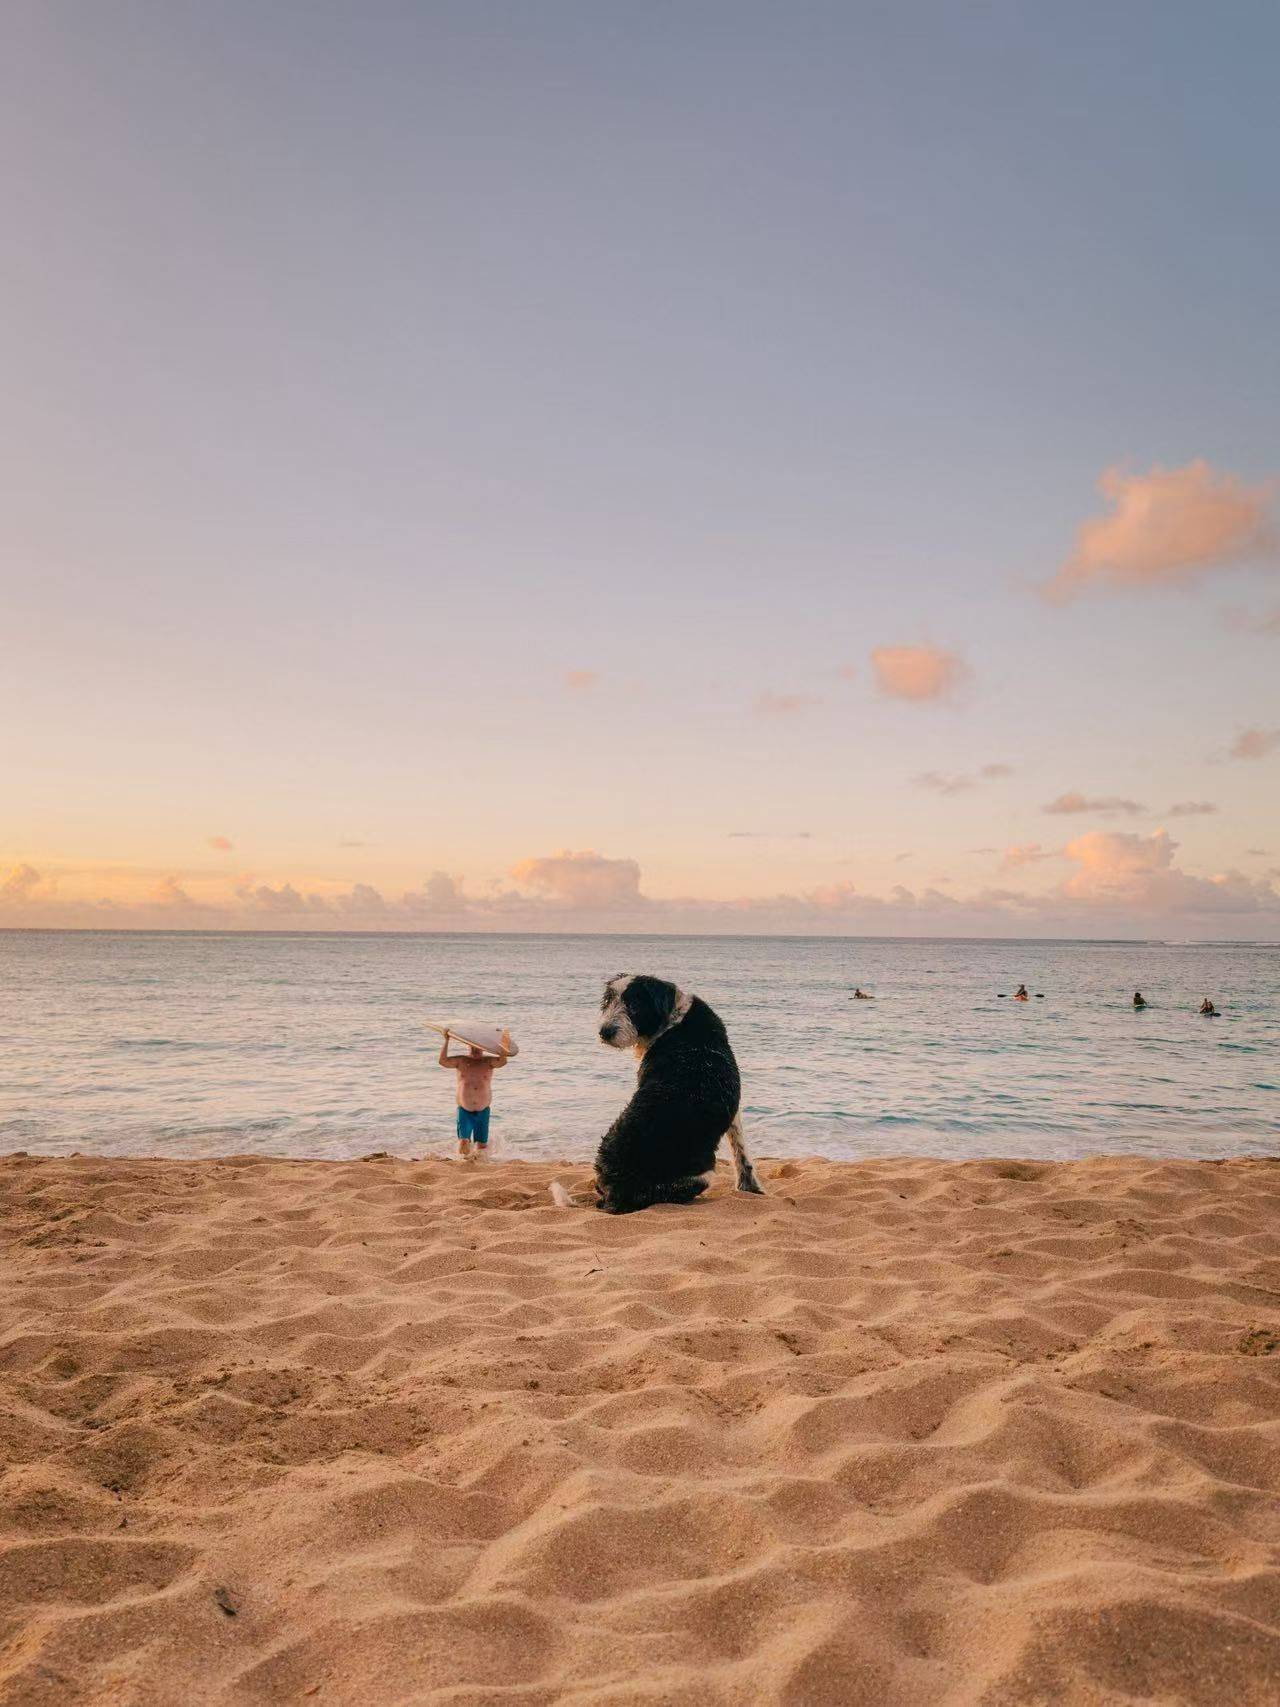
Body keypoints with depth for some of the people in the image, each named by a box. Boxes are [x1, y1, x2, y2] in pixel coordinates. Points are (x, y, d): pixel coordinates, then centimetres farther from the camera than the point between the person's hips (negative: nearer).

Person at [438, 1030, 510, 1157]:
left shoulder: (488, 1062, -2)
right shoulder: (460, 1061, -2)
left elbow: (503, 1061, -21)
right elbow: (443, 1061, -16)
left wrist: (503, 1042, -33)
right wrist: (446, 1041, -23)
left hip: (483, 1112, 1)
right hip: (464, 1111, -1)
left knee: (482, 1146, 7)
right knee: (463, 1144, -13)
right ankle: (468, 1156, 20)